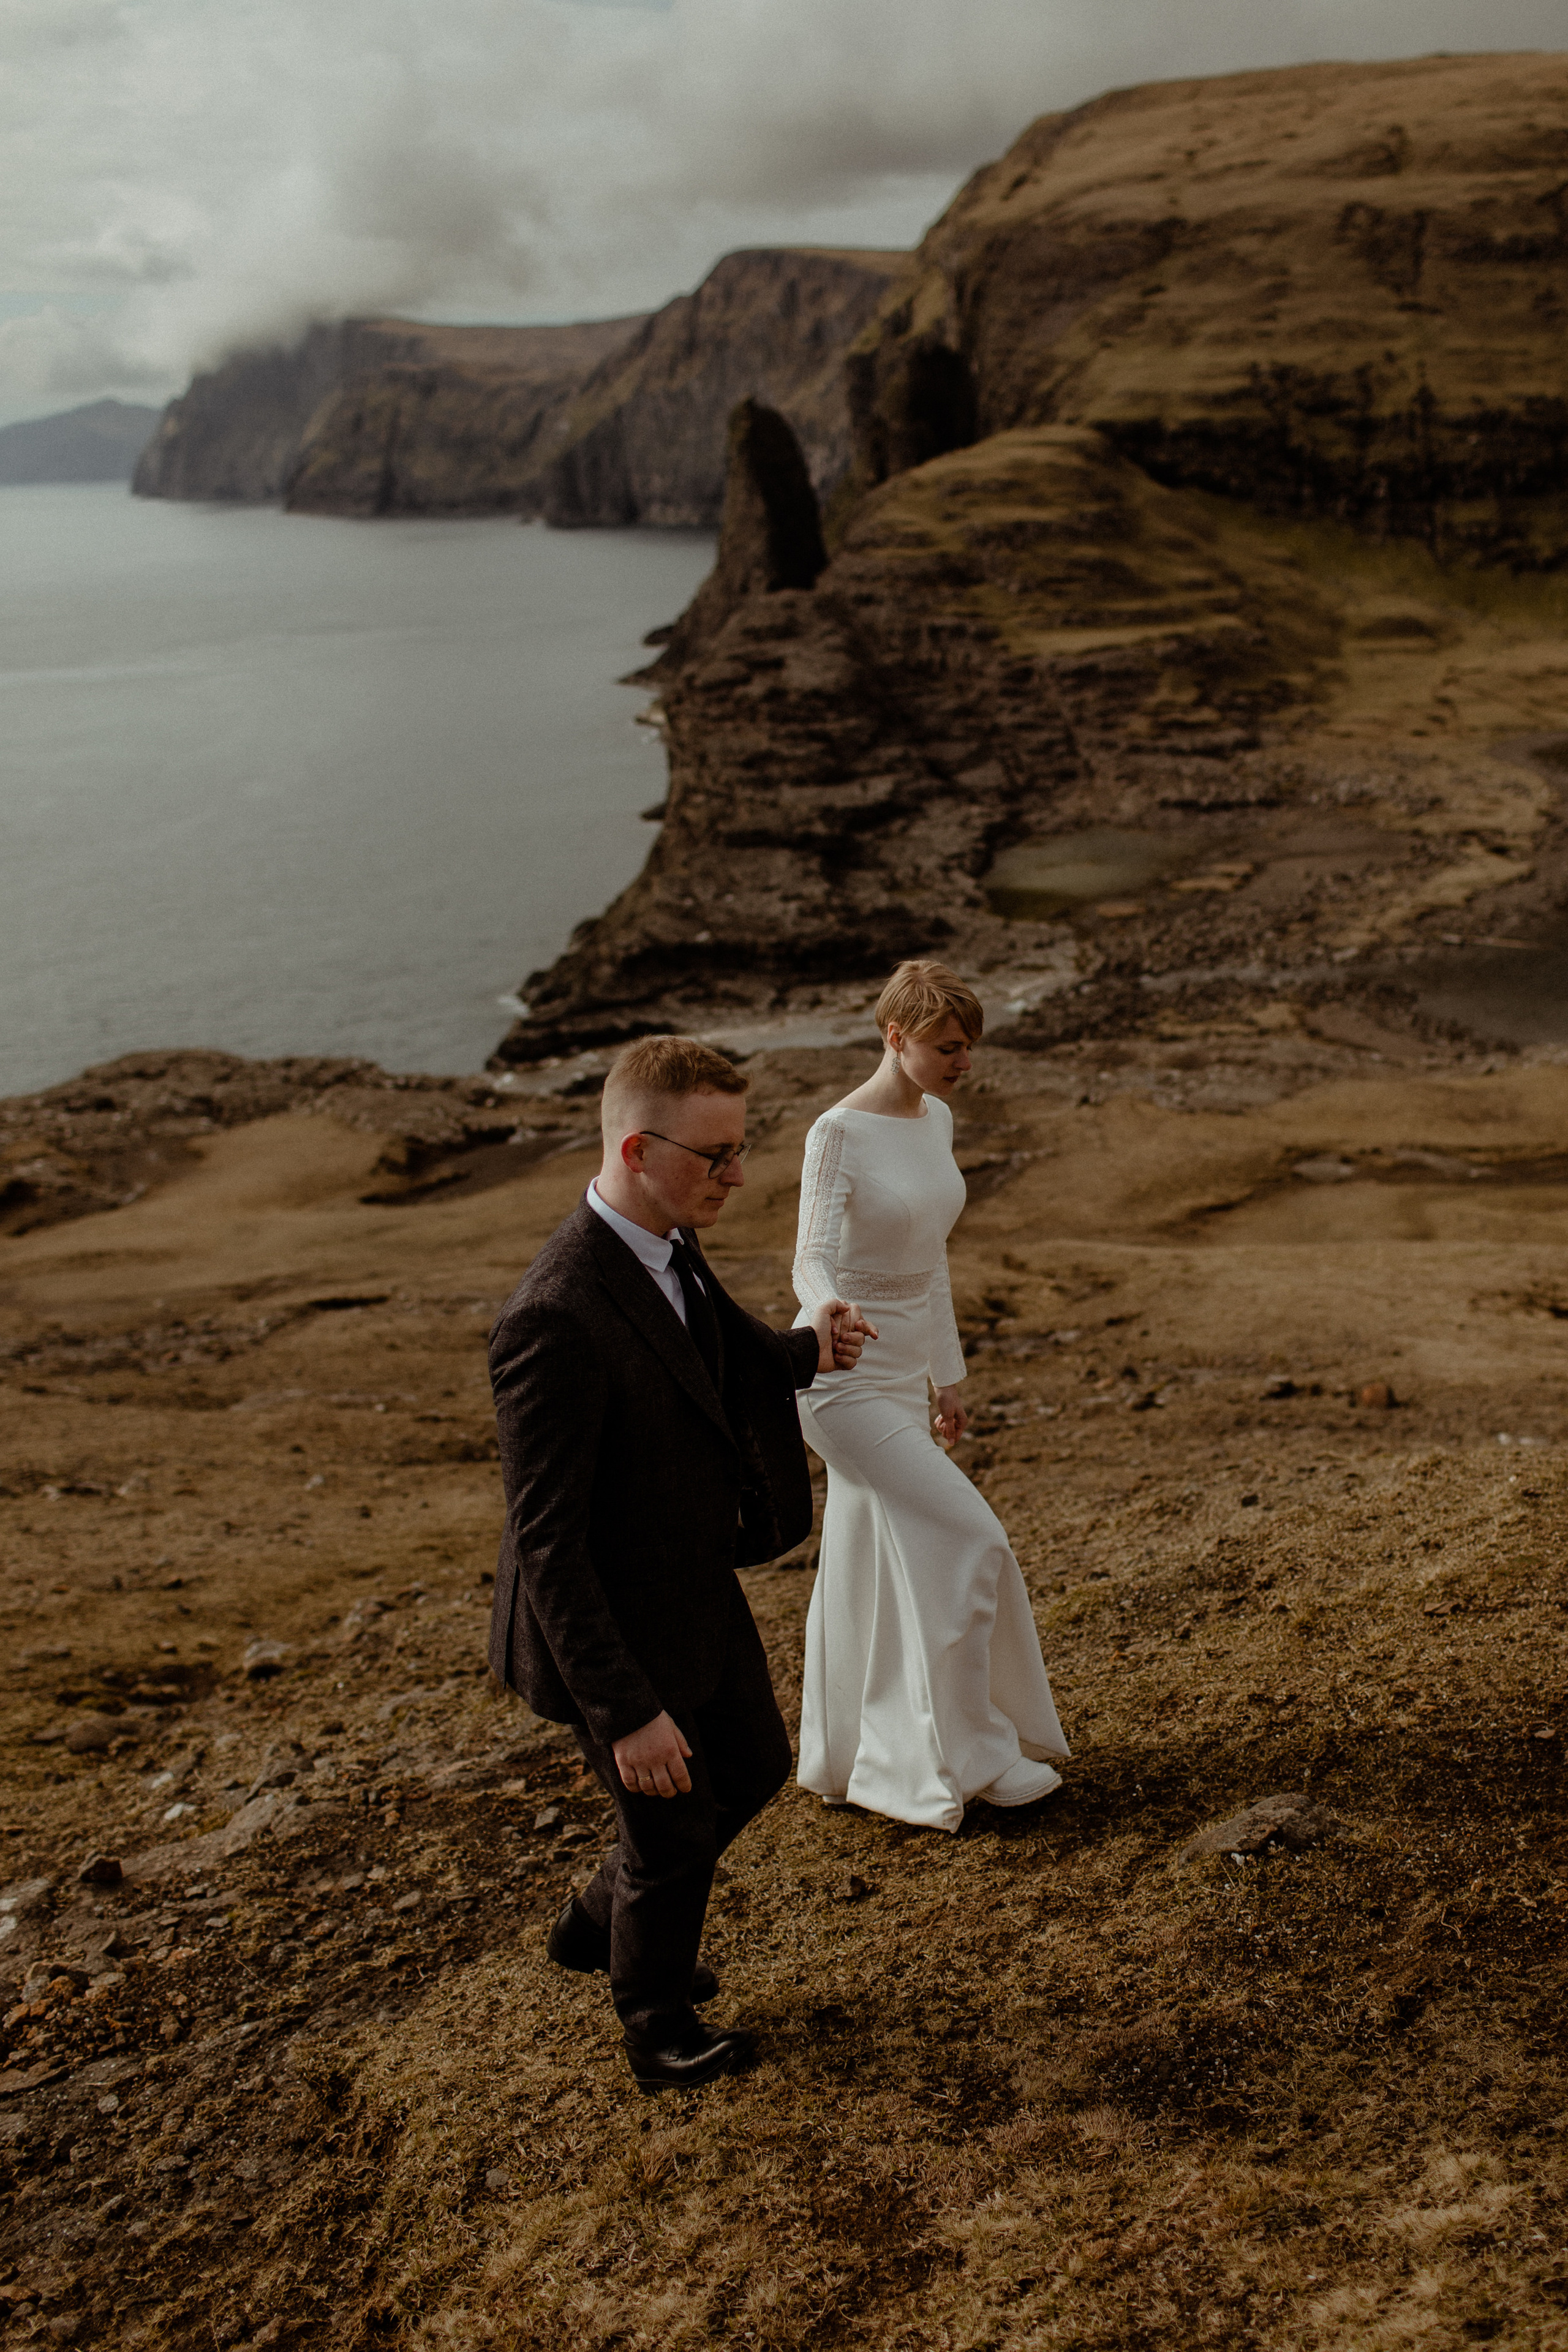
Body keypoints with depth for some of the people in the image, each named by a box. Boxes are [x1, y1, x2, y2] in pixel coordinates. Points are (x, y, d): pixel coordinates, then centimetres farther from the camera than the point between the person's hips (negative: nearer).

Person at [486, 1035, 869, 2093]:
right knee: (675, 1831, 14)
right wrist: (626, 1712, -28)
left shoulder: (670, 1246, -6)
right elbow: (545, 1542, -30)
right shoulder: (556, 1319, -35)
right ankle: (659, 2024, 46)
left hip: (698, 1586, 9)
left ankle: (599, 1924, 50)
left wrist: (808, 1348, -7)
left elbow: (736, 1359, 14)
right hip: (615, 1628, -9)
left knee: (755, 1770, 26)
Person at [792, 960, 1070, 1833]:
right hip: (844, 1380, -8)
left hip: (901, 1374, 8)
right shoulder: (839, 1133, -18)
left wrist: (949, 1375, 19)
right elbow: (814, 1259, -25)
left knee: (873, 1569, 14)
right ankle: (968, 1754, 7)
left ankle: (842, 1759, 28)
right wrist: (826, 1319, -48)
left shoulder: (936, 1121, 6)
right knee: (966, 1540, -9)